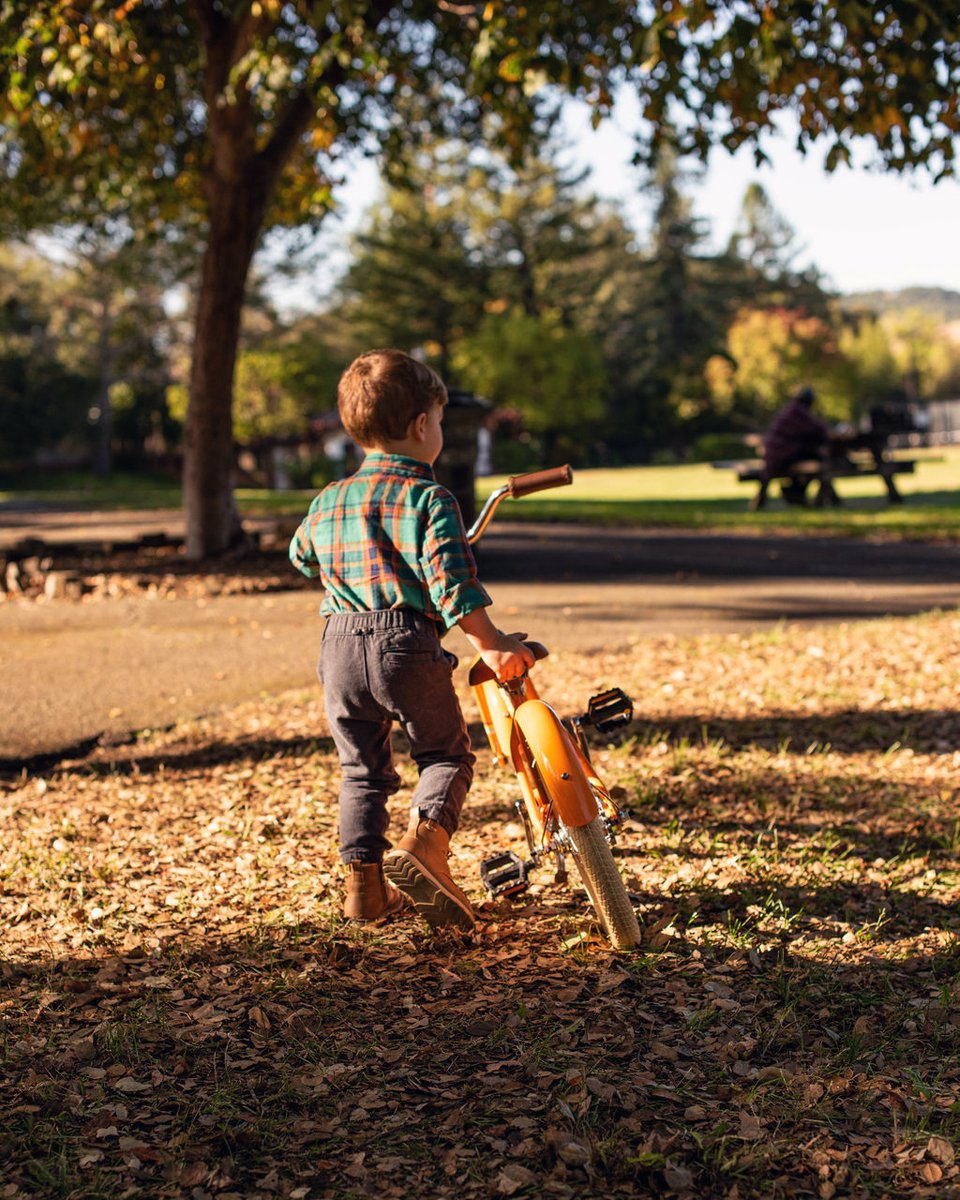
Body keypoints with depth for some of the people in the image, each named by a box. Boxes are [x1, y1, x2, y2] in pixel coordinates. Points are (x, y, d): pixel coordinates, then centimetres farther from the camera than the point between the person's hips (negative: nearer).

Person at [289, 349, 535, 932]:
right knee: (447, 753, 11)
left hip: (341, 646, 5)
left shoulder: (329, 500, 13)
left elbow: (301, 555, 31)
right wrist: (491, 643, -15)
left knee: (362, 768, 17)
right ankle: (424, 842, -12)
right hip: (406, 643, -5)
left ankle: (365, 883, 16)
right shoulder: (429, 498, -5)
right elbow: (451, 582, -15)